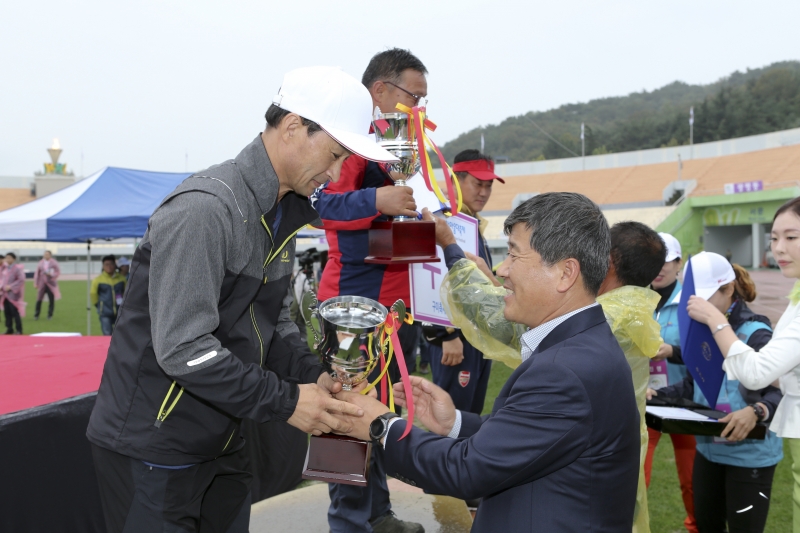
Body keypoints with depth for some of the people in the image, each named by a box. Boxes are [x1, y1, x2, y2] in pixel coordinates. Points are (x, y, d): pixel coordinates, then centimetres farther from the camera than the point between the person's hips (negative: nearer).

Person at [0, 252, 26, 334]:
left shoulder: (17, 268, -9)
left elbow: (21, 280, -15)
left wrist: (10, 286, -17)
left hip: (13, 294, -7)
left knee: (14, 312, -6)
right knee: (7, 312, 7)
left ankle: (19, 330, 0)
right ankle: (9, 329, 14)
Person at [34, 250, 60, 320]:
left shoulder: (54, 263, 0)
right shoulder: (40, 263, 3)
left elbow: (58, 272, 1)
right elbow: (37, 273, 6)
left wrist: (51, 275, -17)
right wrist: (35, 283, 2)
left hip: (51, 284, -1)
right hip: (42, 284, 1)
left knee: (51, 300, 0)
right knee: (39, 299, -1)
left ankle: (50, 315, 11)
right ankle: (36, 315, 7)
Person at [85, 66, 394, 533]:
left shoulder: (283, 214, 6)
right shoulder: (204, 209, -24)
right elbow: (182, 349, -28)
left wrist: (314, 376, -5)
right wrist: (286, 402, -23)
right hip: (152, 448, -8)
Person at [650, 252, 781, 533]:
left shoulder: (755, 334, -18)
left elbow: (783, 391, -22)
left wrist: (756, 412, -40)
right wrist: (657, 394, -2)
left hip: (749, 454, -7)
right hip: (708, 449, 7)